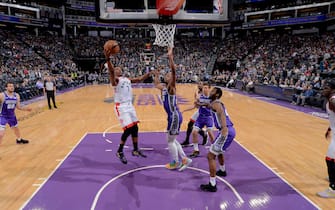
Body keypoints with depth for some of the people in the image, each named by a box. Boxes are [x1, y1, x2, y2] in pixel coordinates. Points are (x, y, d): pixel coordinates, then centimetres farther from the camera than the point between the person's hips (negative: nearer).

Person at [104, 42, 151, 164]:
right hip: (121, 107, -7)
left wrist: (149, 73, 13)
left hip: (130, 105, 7)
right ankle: (119, 152, 7)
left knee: (135, 128, 10)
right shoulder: (115, 80, -7)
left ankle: (135, 150, 24)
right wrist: (108, 59, -43)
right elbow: (110, 71, -26)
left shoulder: (128, 79, 16)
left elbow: (140, 79, 23)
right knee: (128, 129, -11)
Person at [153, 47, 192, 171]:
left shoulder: (171, 87, -13)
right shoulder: (163, 87, 11)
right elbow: (156, 84, 35)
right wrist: (156, 75, 25)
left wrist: (170, 57, -33)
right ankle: (185, 159, 26)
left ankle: (175, 163, 20)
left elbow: (174, 71, -30)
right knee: (172, 140, 17)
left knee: (170, 141, 4)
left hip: (174, 116, -9)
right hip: (172, 116, 9)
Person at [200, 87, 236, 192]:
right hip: (230, 130, 10)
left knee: (210, 156, -8)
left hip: (226, 131, -10)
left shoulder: (215, 103, -8)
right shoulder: (218, 103, 21)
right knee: (218, 151, 33)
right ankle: (222, 171, 54)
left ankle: (212, 185, -7)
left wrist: (224, 128, -42)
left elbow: (222, 113, -28)